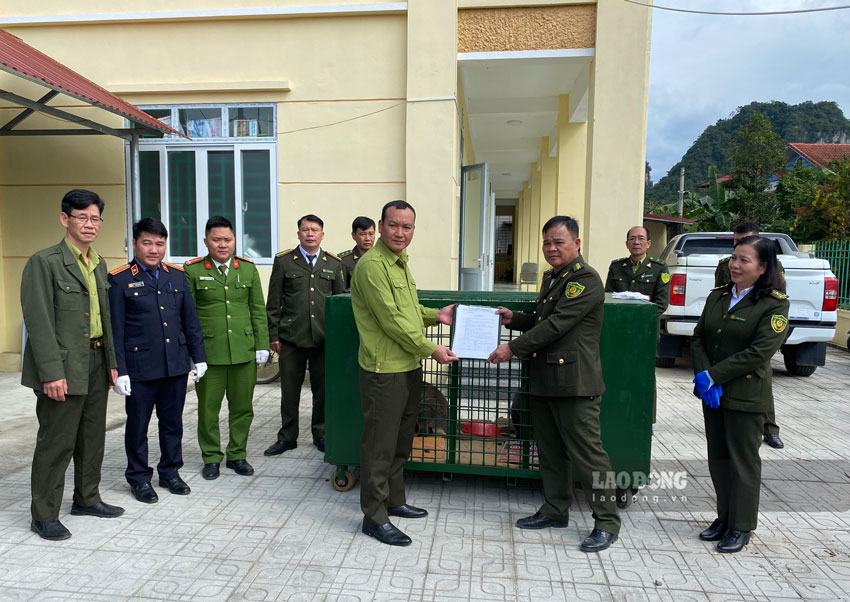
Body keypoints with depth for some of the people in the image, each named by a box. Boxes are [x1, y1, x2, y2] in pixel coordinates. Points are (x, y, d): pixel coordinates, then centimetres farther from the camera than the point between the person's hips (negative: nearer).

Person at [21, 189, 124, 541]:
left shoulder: (98, 264, 13)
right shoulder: (44, 262, -10)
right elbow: (39, 322, -15)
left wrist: (111, 362, 13)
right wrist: (52, 373, -20)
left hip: (96, 364, 7)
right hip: (64, 367, -7)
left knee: (93, 437, 17)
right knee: (56, 442, 2)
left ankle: (87, 499, 33)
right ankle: (44, 516, 18)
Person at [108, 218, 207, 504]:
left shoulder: (177, 275, 7)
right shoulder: (119, 279, -4)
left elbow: (190, 320, 10)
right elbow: (115, 329, -5)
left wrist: (198, 356, 8)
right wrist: (119, 370, -8)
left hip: (177, 363, 4)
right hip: (140, 367, -3)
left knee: (173, 421, 14)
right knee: (138, 424, 10)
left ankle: (170, 472, 30)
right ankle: (139, 477, 27)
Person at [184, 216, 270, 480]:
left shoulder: (248, 268, 8)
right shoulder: (192, 270, 0)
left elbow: (258, 310, 9)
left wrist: (262, 345, 4)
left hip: (244, 350, 2)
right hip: (209, 351, -2)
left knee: (242, 407, 10)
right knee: (208, 408, 7)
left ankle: (237, 454, 26)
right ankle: (211, 458, 24)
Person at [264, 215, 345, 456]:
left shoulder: (334, 264, 8)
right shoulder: (283, 261, 3)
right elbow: (273, 303, 3)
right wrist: (274, 335, -1)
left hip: (325, 338, 1)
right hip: (291, 337, -1)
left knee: (323, 389, 9)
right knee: (290, 390, 7)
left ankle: (320, 434, 25)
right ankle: (287, 437, 22)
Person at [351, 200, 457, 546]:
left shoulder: (401, 263, 14)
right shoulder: (372, 265, -16)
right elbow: (391, 319, -20)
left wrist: (436, 316, 10)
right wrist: (430, 349, -16)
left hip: (409, 367, 10)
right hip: (384, 370, -10)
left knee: (401, 440, 20)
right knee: (379, 444, 1)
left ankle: (394, 501, 36)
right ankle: (375, 517, 15)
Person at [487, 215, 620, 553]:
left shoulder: (585, 279, -13)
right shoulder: (551, 278, 18)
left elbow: (557, 324, -20)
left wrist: (513, 349, -18)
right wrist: (514, 319, 10)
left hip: (574, 383, -9)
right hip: (543, 380, 9)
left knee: (587, 453, -1)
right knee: (549, 450, 17)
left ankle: (607, 522, 13)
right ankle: (555, 510, 31)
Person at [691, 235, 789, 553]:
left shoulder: (775, 304, -11)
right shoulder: (718, 296, 7)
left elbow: (759, 352, -19)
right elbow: (698, 338, 3)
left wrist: (712, 376, -19)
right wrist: (703, 376, -12)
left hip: (746, 396, -5)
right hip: (712, 393, 6)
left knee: (743, 461, 6)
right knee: (718, 458, 14)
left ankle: (741, 527, 22)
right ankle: (724, 517, 30)